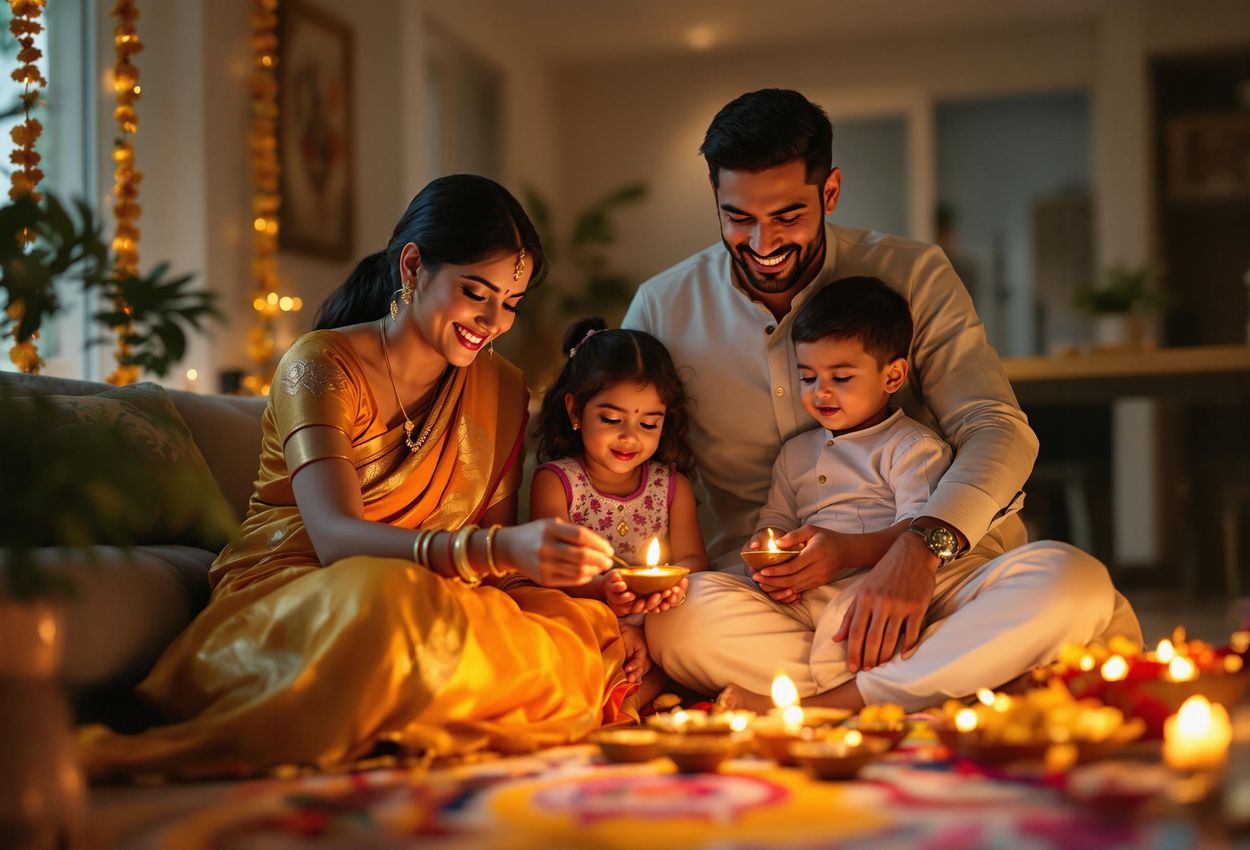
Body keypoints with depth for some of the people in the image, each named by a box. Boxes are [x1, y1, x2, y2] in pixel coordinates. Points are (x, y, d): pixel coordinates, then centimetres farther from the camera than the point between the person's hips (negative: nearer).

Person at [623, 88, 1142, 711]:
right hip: (763, 599, 0)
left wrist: (923, 546, -25)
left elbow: (996, 428, -5)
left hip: (923, 575, 0)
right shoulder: (663, 308, 5)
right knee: (678, 621, -36)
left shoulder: (913, 277, 3)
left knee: (1074, 583, -29)